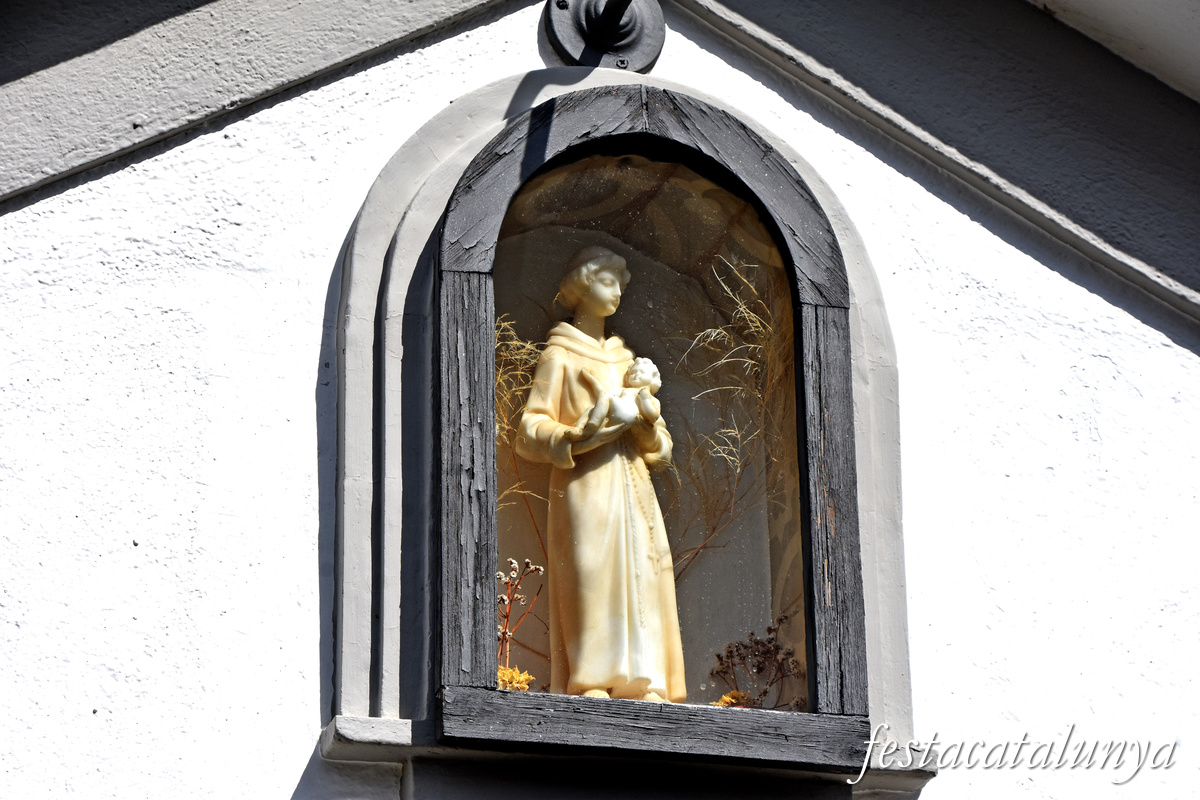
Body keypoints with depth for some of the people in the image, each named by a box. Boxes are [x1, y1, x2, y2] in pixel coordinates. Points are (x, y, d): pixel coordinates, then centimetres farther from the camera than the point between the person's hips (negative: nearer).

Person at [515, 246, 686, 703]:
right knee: (591, 586, -16)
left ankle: (642, 689, -8)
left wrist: (650, 424, -1)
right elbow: (530, 432, -3)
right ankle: (591, 688, -21)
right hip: (586, 489, -6)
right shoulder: (560, 356, 6)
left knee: (641, 588, -5)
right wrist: (579, 437, -19)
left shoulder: (624, 360, 24)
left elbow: (659, 447, 23)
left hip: (631, 488, 6)